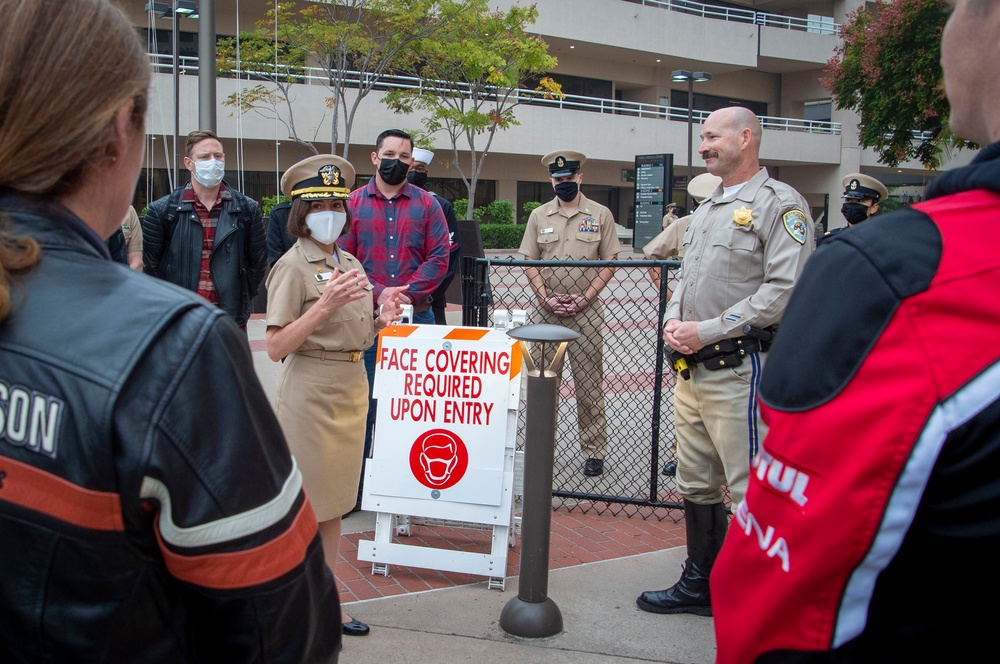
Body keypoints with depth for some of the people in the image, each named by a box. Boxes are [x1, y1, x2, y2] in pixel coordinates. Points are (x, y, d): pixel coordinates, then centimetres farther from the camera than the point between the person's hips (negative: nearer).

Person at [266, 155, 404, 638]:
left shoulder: (351, 264, 11)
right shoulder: (292, 266, -11)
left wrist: (382, 321, -1)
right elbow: (276, 347, -17)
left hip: (352, 389, 8)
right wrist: (325, 304, -25)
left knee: (333, 506, 14)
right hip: (310, 394, -8)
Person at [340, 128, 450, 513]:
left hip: (416, 317, 1)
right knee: (362, 401, 4)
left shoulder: (426, 204, 7)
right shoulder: (354, 203, 5)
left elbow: (439, 257, 0)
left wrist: (408, 294, -12)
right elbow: (343, 259, -1)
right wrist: (378, 294, -13)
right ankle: (354, 486, 14)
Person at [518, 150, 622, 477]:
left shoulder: (600, 214, 3)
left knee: (589, 385, 1)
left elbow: (610, 263, 2)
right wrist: (546, 298, -6)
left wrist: (585, 298, -8)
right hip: (545, 310, 2)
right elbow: (529, 262, 8)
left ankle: (594, 451, 9)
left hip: (586, 311, -2)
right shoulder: (539, 215, 8)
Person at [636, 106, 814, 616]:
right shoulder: (707, 209, 19)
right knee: (696, 485, 17)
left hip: (739, 371, -9)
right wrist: (673, 320, 5)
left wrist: (708, 330, -18)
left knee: (751, 491, -5)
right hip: (691, 368, 9)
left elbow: (785, 290, -20)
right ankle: (701, 585, 31)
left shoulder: (779, 205, -10)